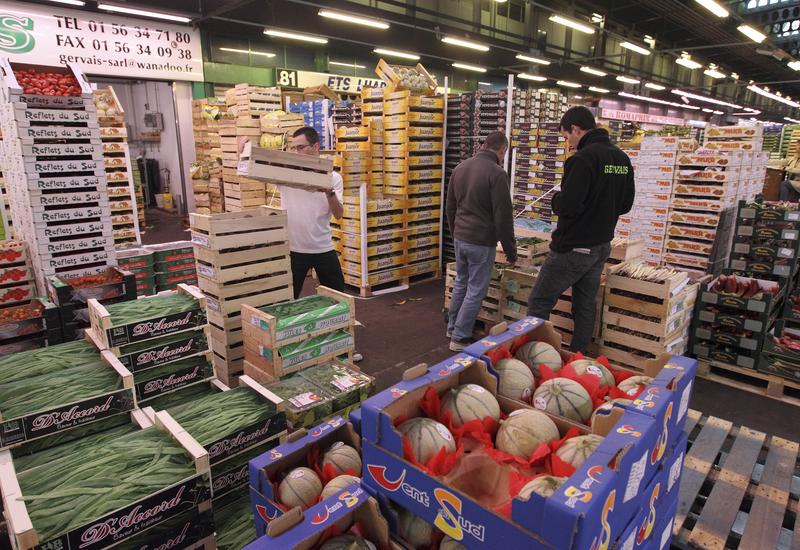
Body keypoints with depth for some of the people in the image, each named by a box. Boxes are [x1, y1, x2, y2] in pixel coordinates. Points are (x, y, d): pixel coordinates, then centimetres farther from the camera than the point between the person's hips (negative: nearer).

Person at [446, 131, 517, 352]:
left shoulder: (460, 167, 6)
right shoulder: (497, 173, -16)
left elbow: (450, 207, 14)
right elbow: (503, 217, -16)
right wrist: (510, 251, -7)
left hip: (460, 238, 7)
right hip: (482, 242, -7)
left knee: (461, 283, 21)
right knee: (476, 290, 4)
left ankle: (453, 327, 33)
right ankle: (460, 338, 11)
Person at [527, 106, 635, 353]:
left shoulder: (583, 158, -19)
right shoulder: (622, 158, 9)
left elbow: (567, 206, -24)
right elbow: (625, 204, 16)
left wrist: (556, 198, -4)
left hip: (573, 247, -9)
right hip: (602, 246, 9)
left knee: (538, 304, 1)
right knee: (585, 306, 16)